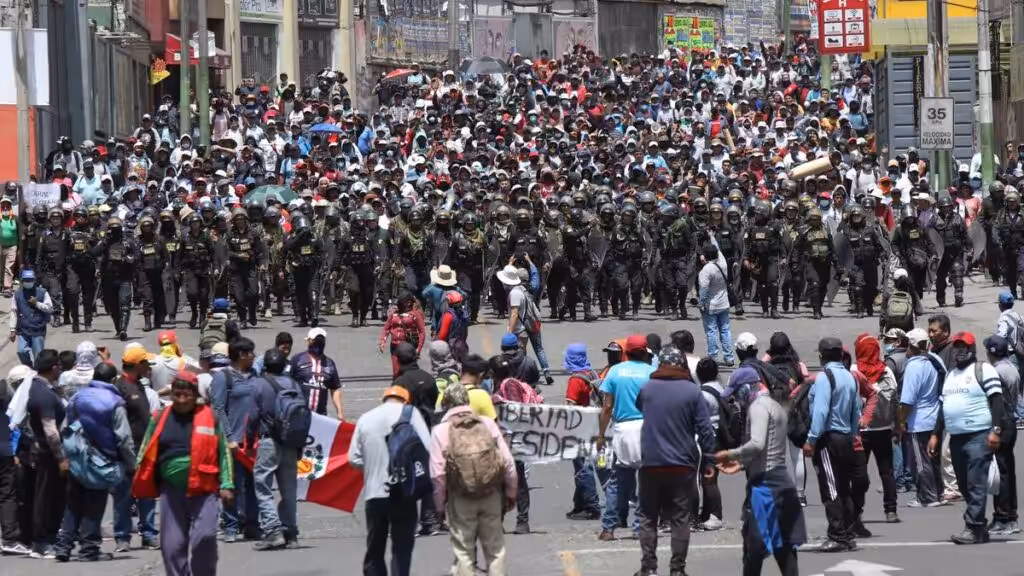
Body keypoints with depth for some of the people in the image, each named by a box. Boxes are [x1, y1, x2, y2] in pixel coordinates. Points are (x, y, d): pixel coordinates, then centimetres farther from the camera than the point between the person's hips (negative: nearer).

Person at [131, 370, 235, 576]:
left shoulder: (209, 417, 4)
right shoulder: (160, 418, 9)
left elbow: (223, 453, 6)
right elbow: (146, 454, 14)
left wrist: (226, 485, -2)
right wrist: (140, 486, 7)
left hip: (204, 489, -3)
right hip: (171, 490, 3)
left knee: (204, 537, -16)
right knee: (172, 544, 2)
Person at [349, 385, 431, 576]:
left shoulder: (365, 418, 8)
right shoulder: (410, 413, -2)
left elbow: (354, 458, 5)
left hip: (374, 491, 3)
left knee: (374, 549, 13)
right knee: (402, 547, 2)